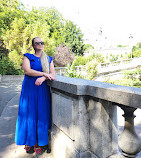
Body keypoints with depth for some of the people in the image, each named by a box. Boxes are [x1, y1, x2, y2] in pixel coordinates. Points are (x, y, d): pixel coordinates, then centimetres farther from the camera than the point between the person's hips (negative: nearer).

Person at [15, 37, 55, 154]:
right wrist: (44, 74, -13)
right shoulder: (28, 57, 8)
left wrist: (43, 78, -17)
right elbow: (27, 70, -10)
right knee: (29, 114, 1)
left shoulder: (49, 59, 14)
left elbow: (52, 75, 3)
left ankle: (39, 143, 11)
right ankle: (30, 141, 16)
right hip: (29, 89, -1)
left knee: (41, 115, 0)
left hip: (43, 90, 2)